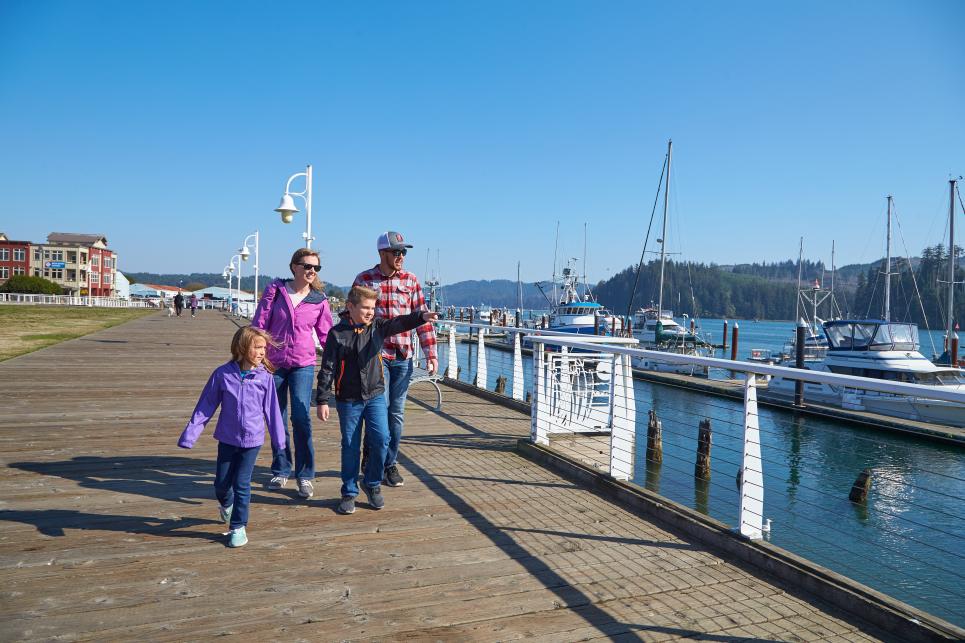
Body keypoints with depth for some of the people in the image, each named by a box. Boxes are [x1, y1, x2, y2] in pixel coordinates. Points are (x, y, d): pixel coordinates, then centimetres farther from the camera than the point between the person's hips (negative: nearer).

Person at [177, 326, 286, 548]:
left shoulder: (265, 377, -9)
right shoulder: (223, 374, -10)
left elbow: (271, 409, -1)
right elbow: (206, 405, -4)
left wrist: (279, 438, 5)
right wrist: (190, 433, -4)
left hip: (252, 439, -1)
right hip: (227, 438, 1)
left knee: (242, 484, 1)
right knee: (221, 483, 13)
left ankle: (238, 527, 18)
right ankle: (227, 505, 47)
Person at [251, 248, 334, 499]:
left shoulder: (319, 300, 0)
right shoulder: (275, 290, -2)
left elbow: (326, 335, 7)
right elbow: (259, 325, -1)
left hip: (303, 364, -1)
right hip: (274, 363, 1)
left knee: (301, 417, -13)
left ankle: (305, 475, 2)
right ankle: (281, 471, 27)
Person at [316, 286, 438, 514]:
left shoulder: (377, 326, 2)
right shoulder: (337, 334, -6)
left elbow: (399, 323, -15)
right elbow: (327, 369, -5)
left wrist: (421, 316, -35)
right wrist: (322, 401, -6)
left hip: (375, 395, 2)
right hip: (348, 400, -2)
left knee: (381, 439, -7)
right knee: (350, 446, 6)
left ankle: (372, 484, 17)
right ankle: (349, 493, 22)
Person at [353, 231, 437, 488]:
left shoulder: (410, 280, 7)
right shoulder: (364, 279, 0)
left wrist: (431, 353, 3)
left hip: (403, 356, 3)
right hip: (375, 354, -3)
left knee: (396, 412, 9)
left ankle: (390, 463, 22)